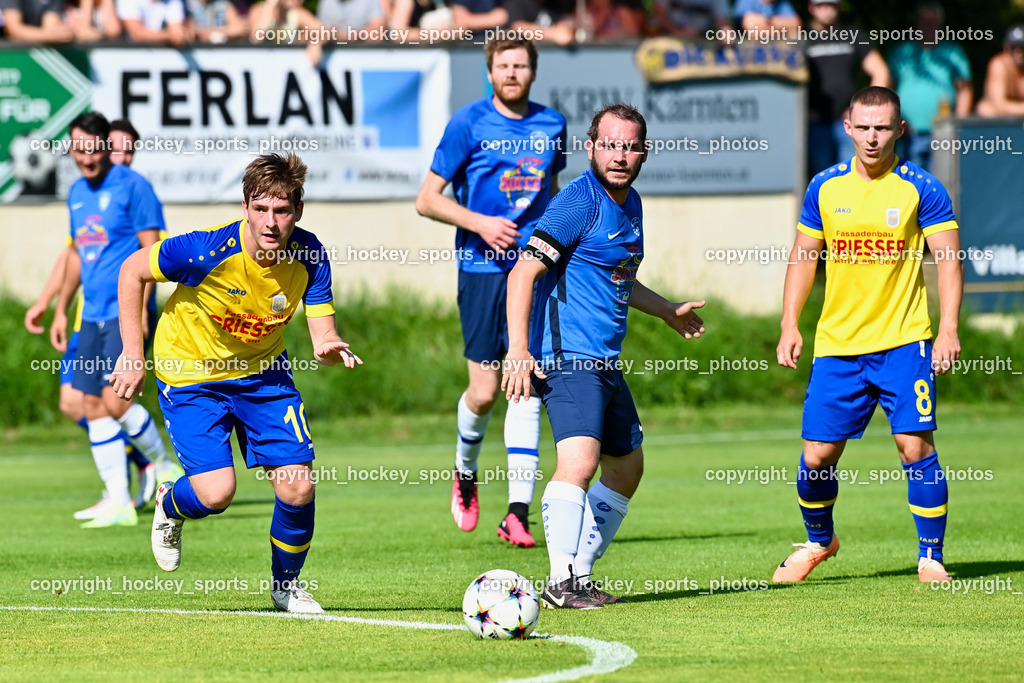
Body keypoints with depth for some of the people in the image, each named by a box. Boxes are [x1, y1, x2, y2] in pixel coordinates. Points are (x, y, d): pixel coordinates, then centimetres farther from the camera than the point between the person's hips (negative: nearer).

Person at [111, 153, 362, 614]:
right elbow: (133, 271, -15)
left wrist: (331, 349, -41)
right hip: (189, 374, -3)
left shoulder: (309, 257, -18)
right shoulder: (208, 250, -29)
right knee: (216, 492, -18)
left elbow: (323, 338, -15)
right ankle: (170, 506, 21)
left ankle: (287, 583, 22)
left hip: (262, 373, 3)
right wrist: (132, 354, -14)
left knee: (298, 487, -8)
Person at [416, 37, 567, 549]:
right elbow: (426, 200, -2)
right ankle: (465, 473, 26)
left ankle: (518, 512, -6)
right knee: (484, 391, -5)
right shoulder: (469, 123, -2)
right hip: (482, 270, -3)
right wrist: (480, 223, -14)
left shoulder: (551, 125, 10)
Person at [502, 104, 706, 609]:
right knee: (579, 462, -25)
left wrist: (668, 312, 42)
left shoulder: (629, 204, 15)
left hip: (605, 361, 10)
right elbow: (523, 273, -19)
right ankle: (562, 582, -27)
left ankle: (578, 575, 22)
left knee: (626, 468, 18)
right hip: (568, 357, -10)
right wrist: (518, 350, -27)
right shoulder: (579, 202, -13)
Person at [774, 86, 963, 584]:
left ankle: (931, 557, 0)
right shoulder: (825, 188, 6)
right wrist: (790, 325, 5)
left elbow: (949, 259, -4)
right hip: (837, 345, 3)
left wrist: (948, 330, -15)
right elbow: (803, 257, 14)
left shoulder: (922, 190, -3)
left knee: (915, 446, -13)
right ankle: (819, 541, 29)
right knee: (816, 456, 3)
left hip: (903, 342, -3)